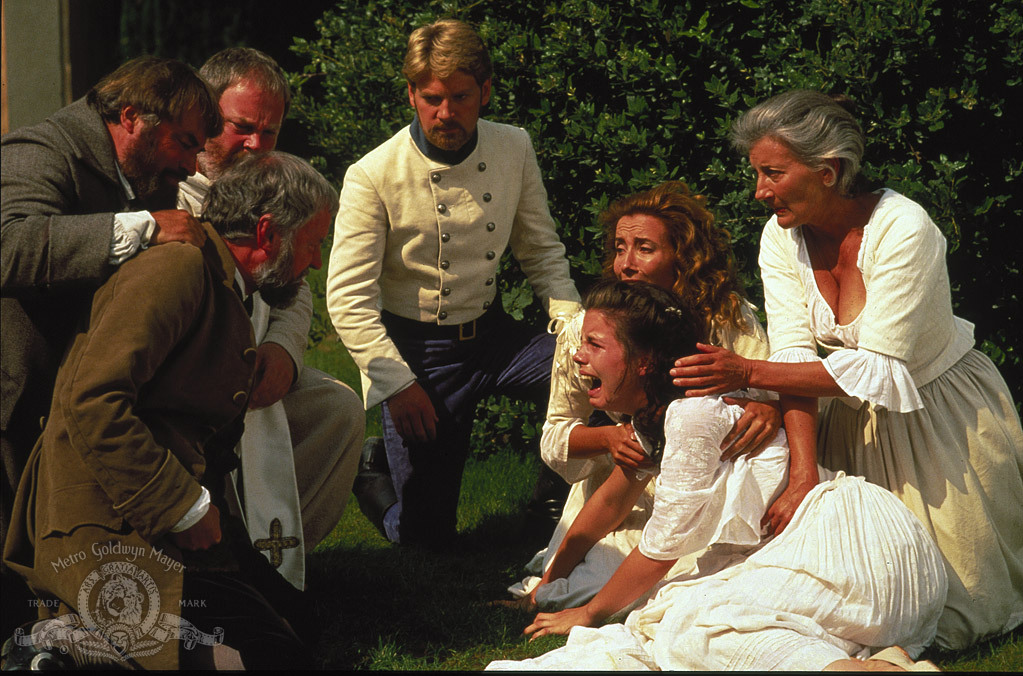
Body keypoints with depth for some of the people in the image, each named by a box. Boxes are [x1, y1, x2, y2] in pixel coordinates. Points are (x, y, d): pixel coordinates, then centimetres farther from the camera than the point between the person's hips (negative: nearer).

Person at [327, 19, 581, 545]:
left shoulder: (514, 150, -2)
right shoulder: (373, 177, -16)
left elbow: (541, 251, 9)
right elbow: (348, 298, -15)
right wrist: (397, 384, -20)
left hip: (491, 334, 4)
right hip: (415, 348, -4)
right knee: (424, 531, -7)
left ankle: (557, 498, 6)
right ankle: (372, 468, 29)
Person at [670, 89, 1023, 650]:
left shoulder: (902, 229, -28)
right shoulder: (782, 237, -11)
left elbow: (878, 368, -32)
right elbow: (795, 354, -19)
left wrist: (747, 373, -34)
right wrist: (803, 477, -32)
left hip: (941, 409, -5)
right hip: (856, 415, 5)